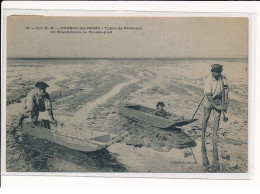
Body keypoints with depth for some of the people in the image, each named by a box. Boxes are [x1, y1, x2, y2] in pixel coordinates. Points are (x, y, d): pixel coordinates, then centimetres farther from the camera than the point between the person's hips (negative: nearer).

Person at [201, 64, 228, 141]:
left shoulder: (223, 78, -12)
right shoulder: (208, 81, -25)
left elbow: (225, 91, -1)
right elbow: (208, 96, -25)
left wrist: (225, 104, -2)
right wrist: (217, 106, -27)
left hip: (218, 101, 3)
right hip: (209, 101, -3)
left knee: (217, 118, -6)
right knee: (206, 117, 8)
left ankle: (214, 136, -1)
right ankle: (203, 134, 24)